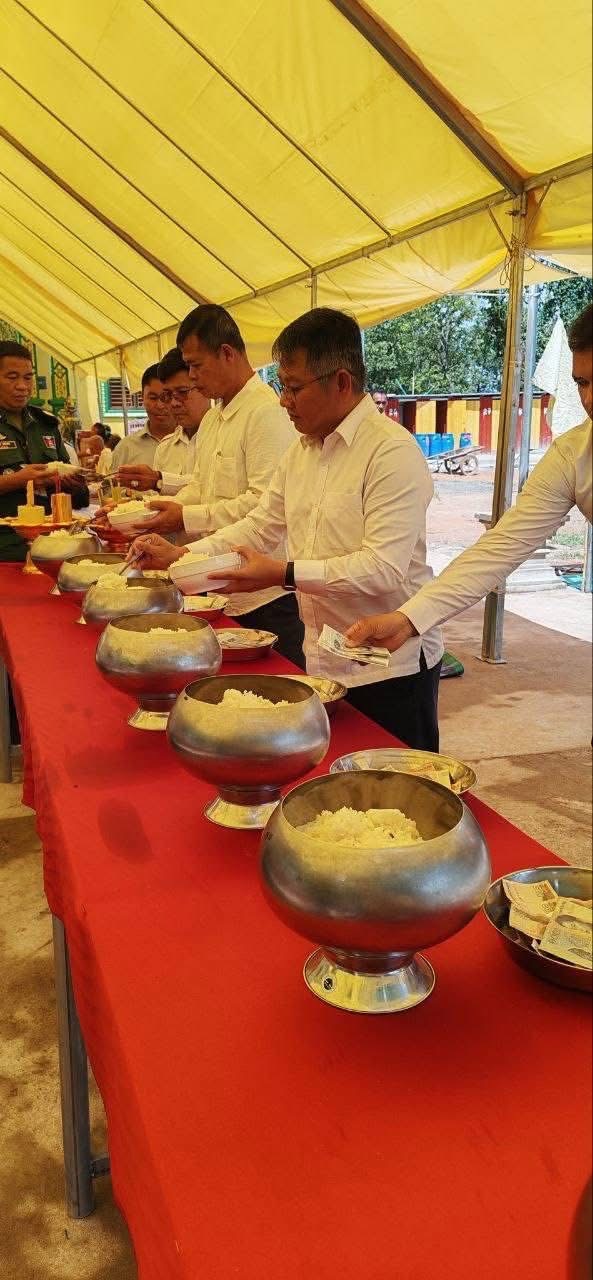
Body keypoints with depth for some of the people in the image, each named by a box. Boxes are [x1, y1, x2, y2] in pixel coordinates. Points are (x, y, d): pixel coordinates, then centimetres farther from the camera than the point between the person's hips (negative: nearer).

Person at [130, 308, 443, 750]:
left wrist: (286, 574, -28)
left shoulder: (393, 452, -18)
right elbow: (260, 526, 13)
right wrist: (180, 555, 2)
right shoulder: (301, 451, 10)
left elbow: (385, 568, -25)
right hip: (323, 662, 8)